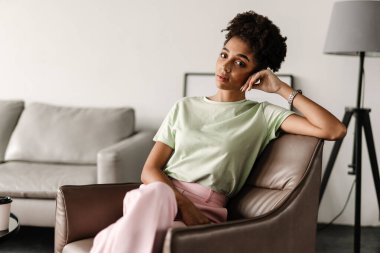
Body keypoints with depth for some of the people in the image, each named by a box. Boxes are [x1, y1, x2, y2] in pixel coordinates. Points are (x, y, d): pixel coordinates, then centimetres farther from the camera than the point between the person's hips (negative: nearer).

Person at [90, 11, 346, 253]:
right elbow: (150, 170, 9)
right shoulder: (184, 108, 18)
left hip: (204, 209, -3)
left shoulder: (262, 115, 10)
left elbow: (335, 130, -1)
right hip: (156, 196, 3)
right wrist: (181, 201, -11)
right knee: (156, 193, -37)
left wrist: (282, 89, 3)